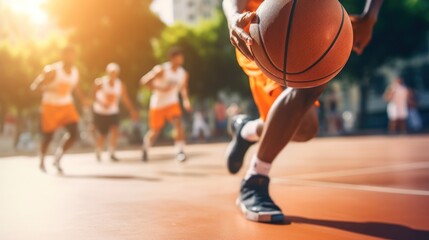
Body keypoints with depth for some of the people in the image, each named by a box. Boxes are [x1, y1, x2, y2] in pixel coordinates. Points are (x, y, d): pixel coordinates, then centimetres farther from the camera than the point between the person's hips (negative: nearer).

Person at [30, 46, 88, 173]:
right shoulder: (53, 70, -19)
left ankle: (57, 158, 12)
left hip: (67, 106, 5)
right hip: (51, 106, -5)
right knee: (48, 137, 5)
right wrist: (48, 89, -37)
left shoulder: (75, 72, -1)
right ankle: (42, 162, 32)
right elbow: (34, 86, -18)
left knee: (74, 133, -11)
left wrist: (83, 99, 4)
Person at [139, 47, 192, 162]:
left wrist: (186, 100, -1)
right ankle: (146, 147, 41)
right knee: (155, 131, 9)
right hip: (157, 104, -3)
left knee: (178, 123, -24)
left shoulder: (184, 73, -4)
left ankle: (180, 151, -21)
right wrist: (159, 88, -27)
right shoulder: (161, 70, -18)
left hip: (172, 103, 3)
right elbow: (144, 81, -17)